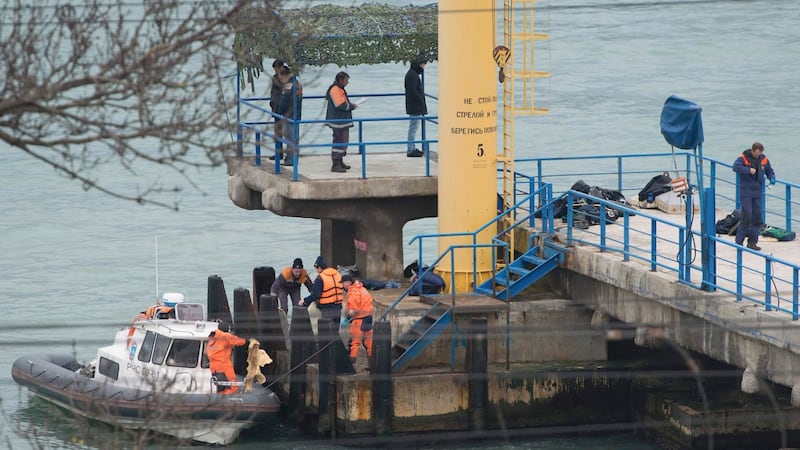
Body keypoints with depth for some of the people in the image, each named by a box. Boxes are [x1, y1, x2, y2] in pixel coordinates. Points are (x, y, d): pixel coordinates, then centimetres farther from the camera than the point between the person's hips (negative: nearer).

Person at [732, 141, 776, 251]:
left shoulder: (763, 159, 6)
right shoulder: (743, 158, -9)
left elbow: (769, 171, 19)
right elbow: (736, 167, -25)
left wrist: (772, 178, -2)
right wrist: (749, 170, -33)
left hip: (758, 192, 5)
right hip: (745, 192, -5)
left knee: (757, 216, 4)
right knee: (747, 215, -11)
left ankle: (752, 241, 12)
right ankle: (739, 241, -3)